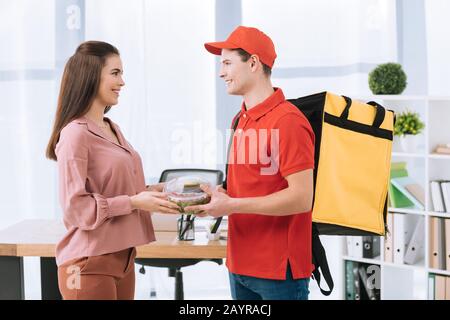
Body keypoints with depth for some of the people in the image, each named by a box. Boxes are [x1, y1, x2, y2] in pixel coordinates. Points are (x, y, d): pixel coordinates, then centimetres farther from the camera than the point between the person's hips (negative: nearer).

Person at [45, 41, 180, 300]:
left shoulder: (113, 130, 12)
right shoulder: (76, 134, -14)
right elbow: (76, 206, -17)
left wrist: (151, 192, 5)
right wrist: (134, 202, -20)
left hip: (123, 257, 8)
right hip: (90, 264, -8)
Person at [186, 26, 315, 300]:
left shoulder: (287, 121, -15)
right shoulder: (242, 119, 11)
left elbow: (301, 197, -20)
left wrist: (232, 205, -19)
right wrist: (218, 195, 2)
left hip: (279, 269, -8)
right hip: (241, 266, 8)